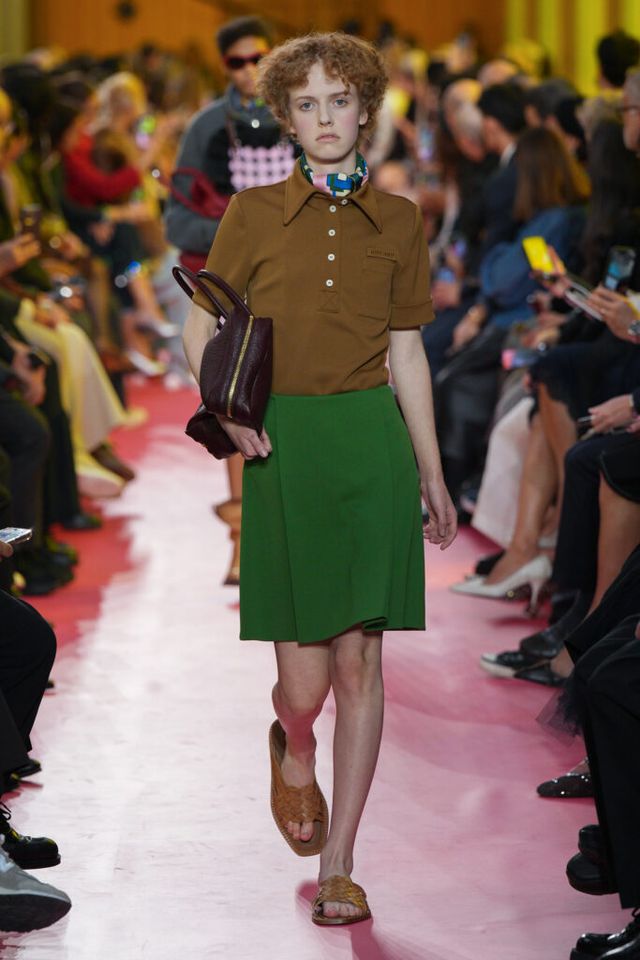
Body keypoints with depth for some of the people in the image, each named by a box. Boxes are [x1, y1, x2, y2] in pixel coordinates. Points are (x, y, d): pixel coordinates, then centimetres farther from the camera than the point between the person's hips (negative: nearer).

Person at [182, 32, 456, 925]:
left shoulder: (399, 222, 7)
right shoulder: (253, 214, 2)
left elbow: (407, 354, 11)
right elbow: (201, 329, 7)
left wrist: (434, 477, 12)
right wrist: (229, 411, -11)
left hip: (373, 446, 1)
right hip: (284, 446, -1)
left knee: (360, 660, -1)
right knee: (305, 679, -4)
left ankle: (338, 865, 11)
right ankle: (294, 752, 34)